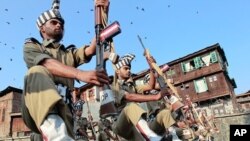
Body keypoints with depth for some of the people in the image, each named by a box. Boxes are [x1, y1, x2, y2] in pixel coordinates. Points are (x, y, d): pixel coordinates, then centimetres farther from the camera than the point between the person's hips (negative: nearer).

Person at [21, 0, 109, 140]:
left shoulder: (70, 52, 27)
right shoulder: (32, 46, 15)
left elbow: (92, 50, 4)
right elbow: (48, 64, -10)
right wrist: (80, 74, -30)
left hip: (62, 108, 3)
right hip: (36, 110, -2)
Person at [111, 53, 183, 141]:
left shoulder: (132, 86, 25)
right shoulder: (114, 87, 2)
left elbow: (150, 86, 15)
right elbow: (130, 97, -17)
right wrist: (156, 97, -25)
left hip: (137, 126, 7)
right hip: (122, 126, -7)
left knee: (165, 113, -6)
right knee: (131, 106, -37)